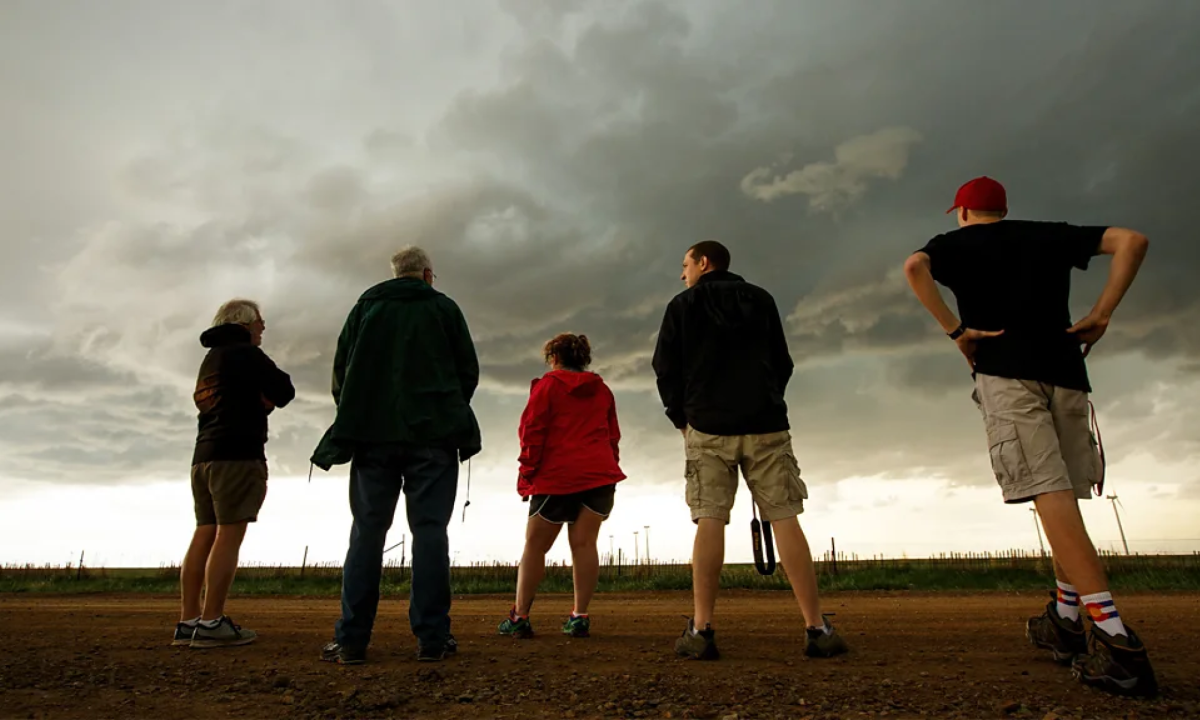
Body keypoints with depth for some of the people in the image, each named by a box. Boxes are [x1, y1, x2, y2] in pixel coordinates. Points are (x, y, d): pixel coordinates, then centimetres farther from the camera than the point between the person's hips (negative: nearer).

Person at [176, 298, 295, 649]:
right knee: (229, 535, -10)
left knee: (204, 534, 5)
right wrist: (269, 395, 13)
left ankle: (187, 621, 4)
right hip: (237, 453, -9)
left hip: (204, 455, 9)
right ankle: (211, 623, -13)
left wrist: (259, 401, 11)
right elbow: (284, 391, -7)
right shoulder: (245, 353, -4)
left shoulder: (210, 358, 24)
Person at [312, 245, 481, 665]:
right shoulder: (443, 307, 8)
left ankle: (351, 640, 3)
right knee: (429, 529, -1)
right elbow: (469, 370, 6)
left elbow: (341, 367, 10)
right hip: (433, 435, -2)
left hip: (372, 433, 2)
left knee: (367, 531, 4)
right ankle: (432, 638, -1)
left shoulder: (365, 306, 13)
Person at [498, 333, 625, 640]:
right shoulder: (602, 390, 17)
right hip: (599, 475, 4)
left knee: (535, 545, 5)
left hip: (556, 476, -3)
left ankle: (519, 616, 5)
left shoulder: (547, 385, 3)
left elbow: (532, 432, -4)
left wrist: (527, 474, -1)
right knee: (584, 543, 0)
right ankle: (579, 617, -3)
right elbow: (613, 436, 15)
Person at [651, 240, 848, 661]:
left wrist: (681, 417, 14)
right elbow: (783, 364, 16)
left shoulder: (683, 305, 6)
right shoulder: (762, 300, 15)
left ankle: (701, 630, -7)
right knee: (784, 519, 0)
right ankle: (817, 629, -1)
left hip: (708, 427, -2)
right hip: (766, 425, 2)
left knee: (710, 520, -4)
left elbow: (665, 368, 3)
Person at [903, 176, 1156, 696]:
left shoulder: (956, 243, 11)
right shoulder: (1048, 234, 22)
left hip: (1004, 374, -5)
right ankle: (1065, 622, 19)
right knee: (1062, 498, 12)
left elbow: (914, 266, -11)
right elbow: (1131, 241, 13)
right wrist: (1101, 314, 9)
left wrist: (955, 330, -9)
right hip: (1065, 372, 5)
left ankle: (1118, 639, -19)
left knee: (1051, 495, -12)